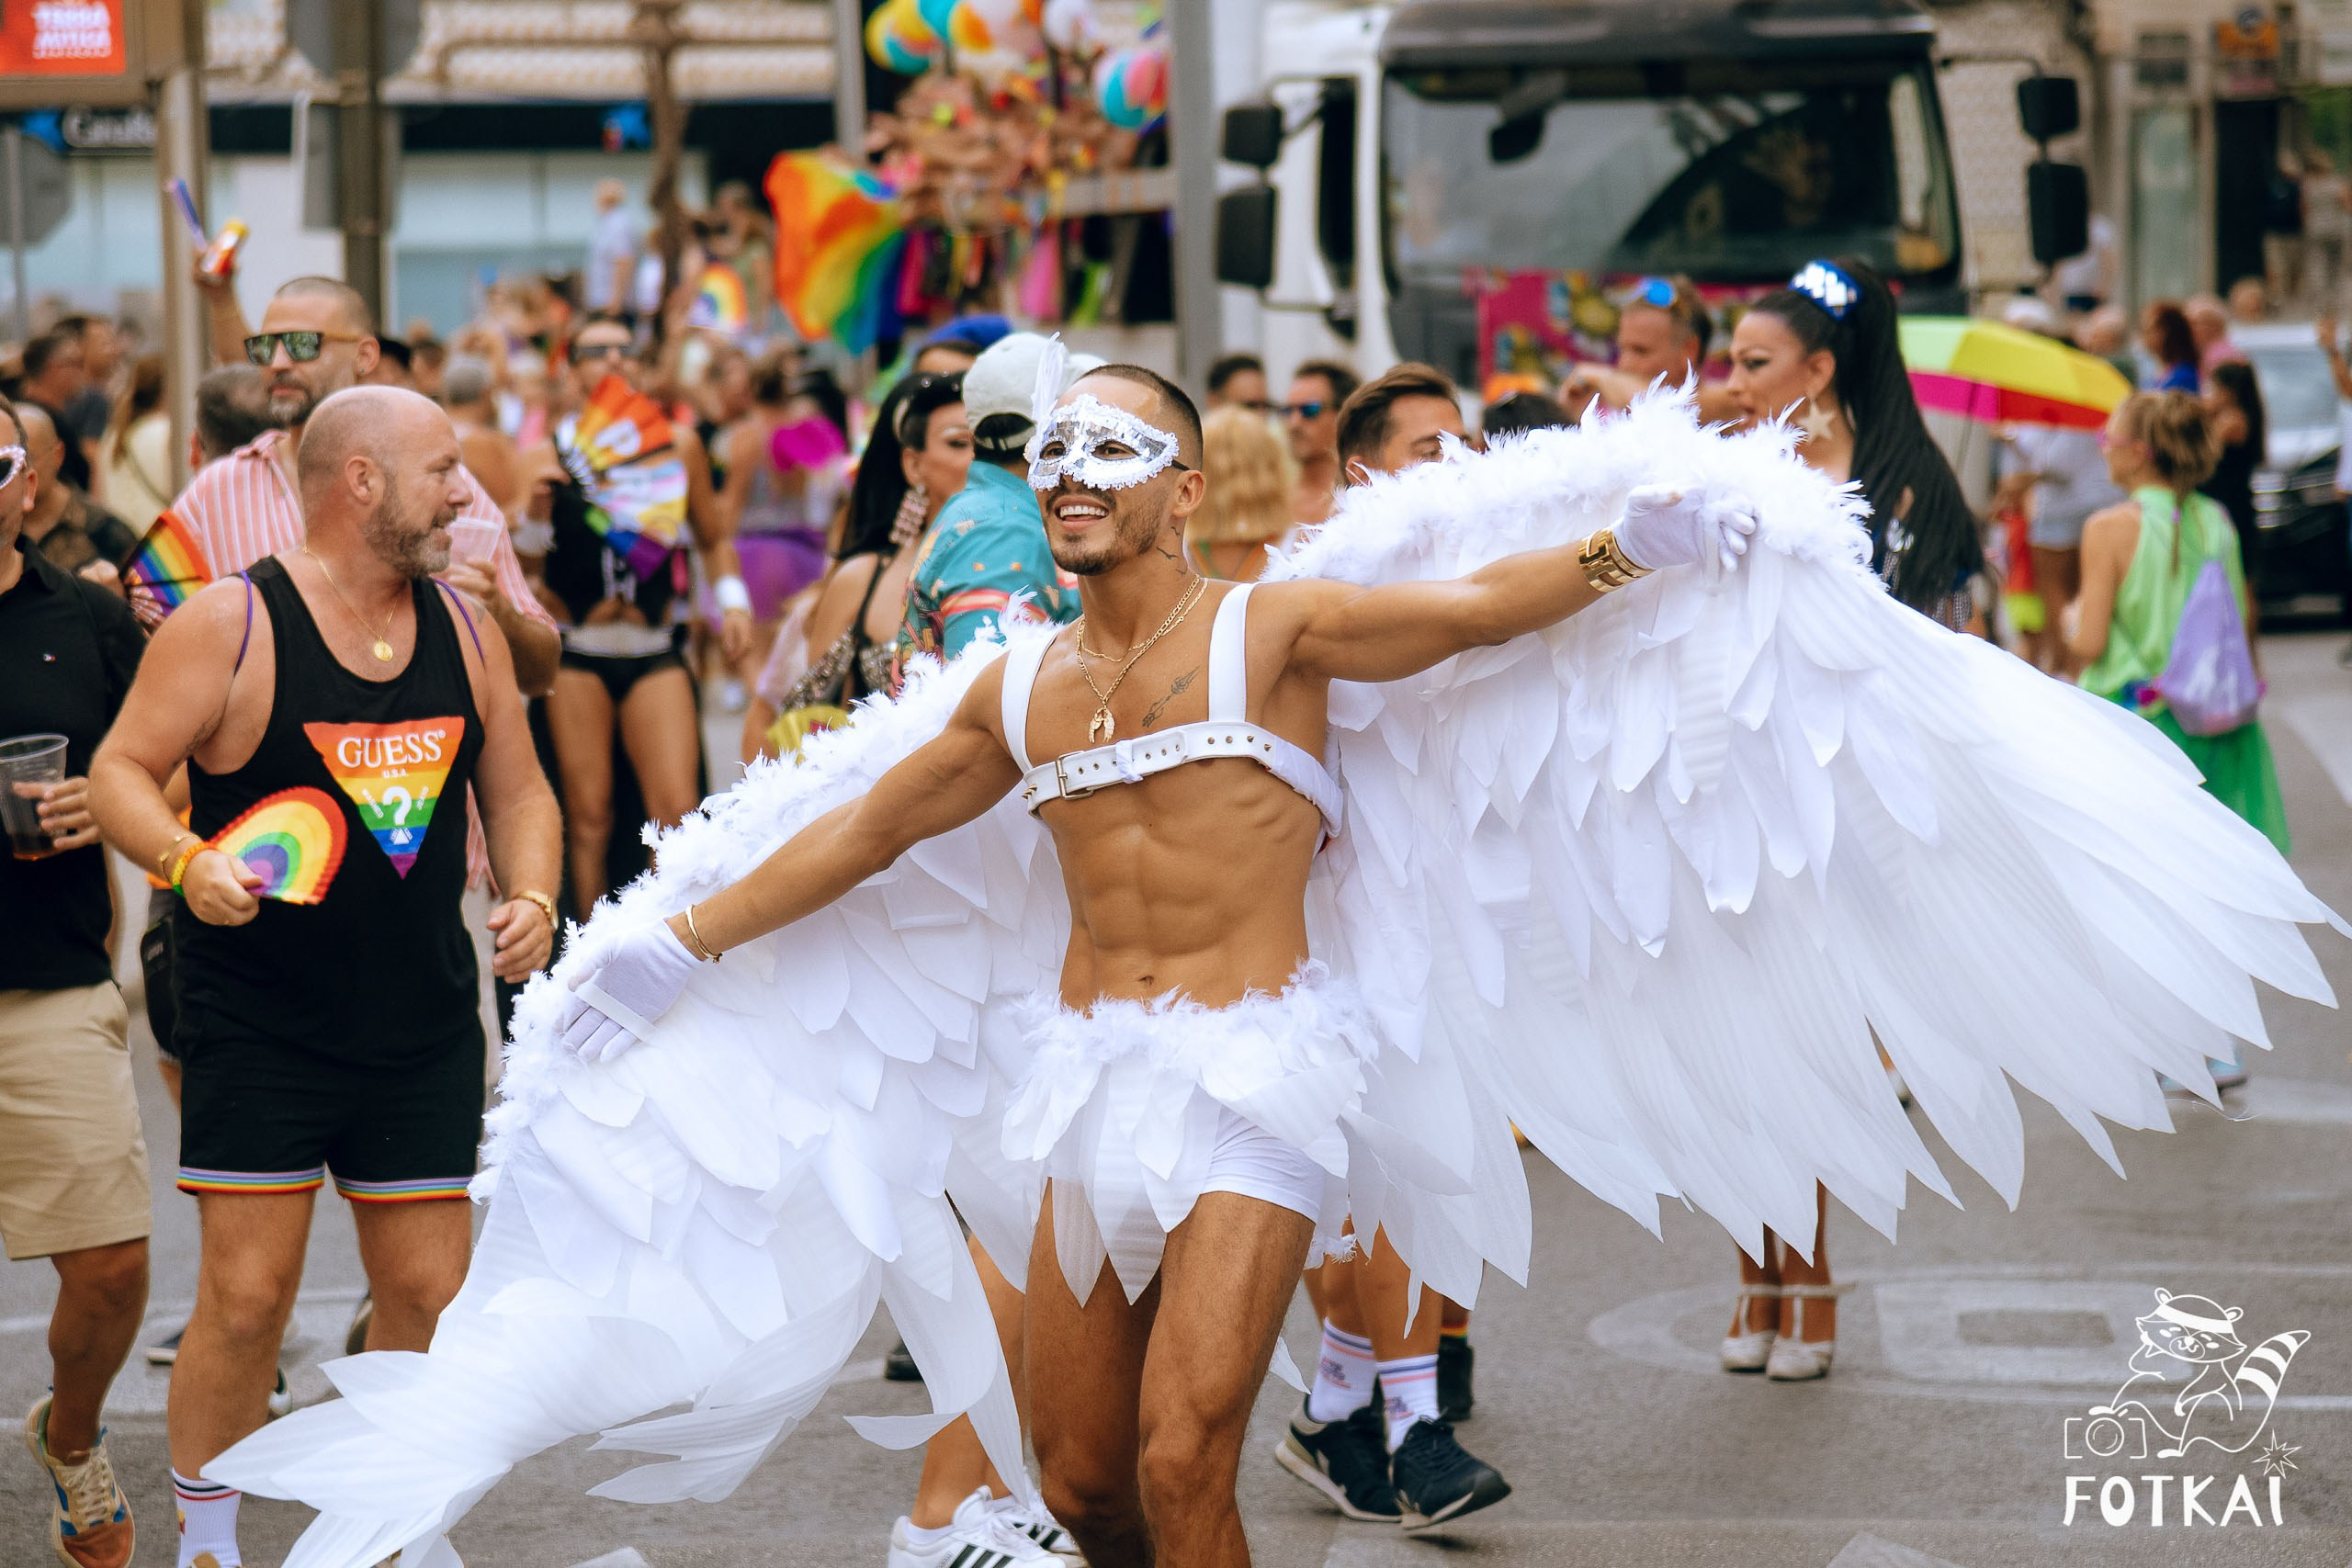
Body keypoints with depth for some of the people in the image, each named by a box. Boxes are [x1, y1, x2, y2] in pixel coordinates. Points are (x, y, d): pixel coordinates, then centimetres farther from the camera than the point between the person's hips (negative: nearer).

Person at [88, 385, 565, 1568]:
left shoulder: (464, 629, 7)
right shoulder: (229, 625, -9)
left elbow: (517, 791, 16)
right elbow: (119, 771, -8)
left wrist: (530, 895, -2)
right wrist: (188, 861, -26)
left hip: (422, 1029, 5)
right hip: (257, 1028, -5)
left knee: (427, 1295, 5)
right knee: (246, 1294, -6)